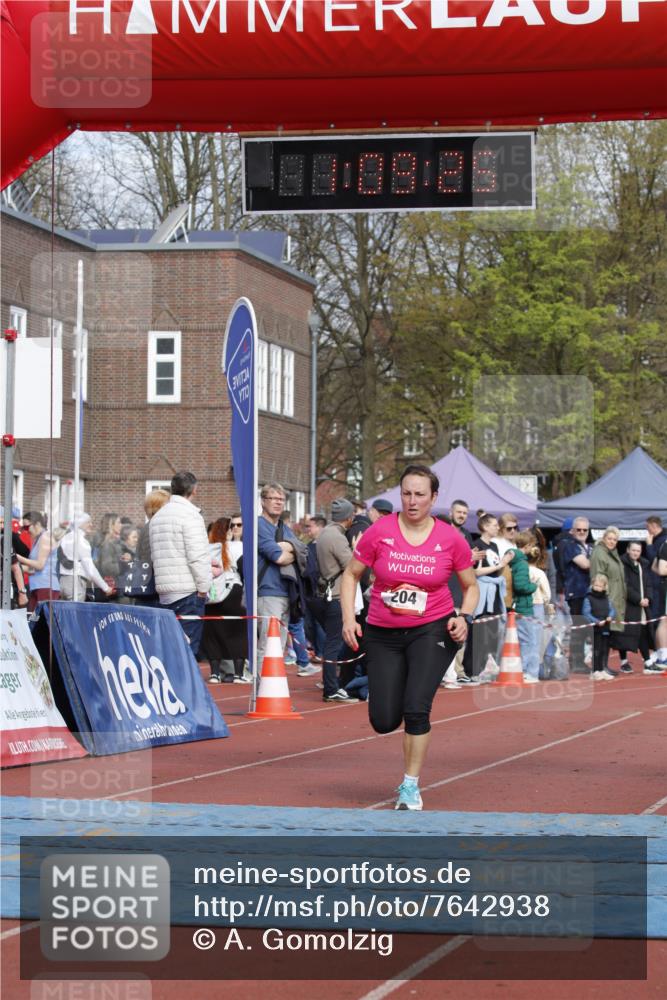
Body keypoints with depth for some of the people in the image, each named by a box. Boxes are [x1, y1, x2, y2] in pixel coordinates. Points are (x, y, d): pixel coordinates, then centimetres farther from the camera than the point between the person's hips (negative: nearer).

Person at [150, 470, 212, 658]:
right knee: (188, 648, -8)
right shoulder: (189, 514, -9)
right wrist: (203, 586, -9)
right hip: (189, 591, -8)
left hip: (165, 592, 8)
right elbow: (196, 555, -16)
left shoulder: (157, 516, 18)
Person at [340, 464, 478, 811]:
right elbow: (351, 574, 5)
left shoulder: (451, 539, -5)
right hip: (383, 634, 1)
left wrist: (464, 617, -9)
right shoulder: (379, 532, -7)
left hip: (432, 630, -1)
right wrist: (348, 618, -6)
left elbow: (470, 586, 9)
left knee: (416, 709, -17)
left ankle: (410, 786, -1)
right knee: (384, 722, -1)